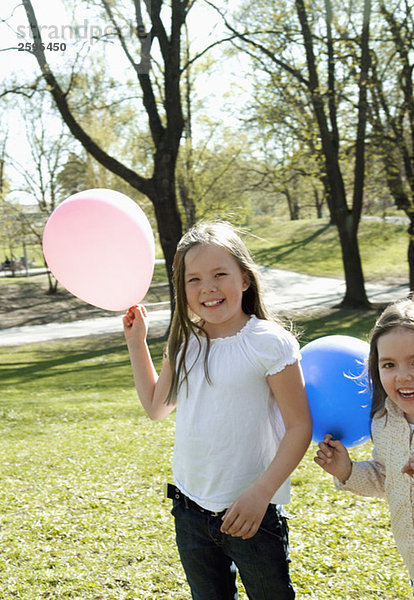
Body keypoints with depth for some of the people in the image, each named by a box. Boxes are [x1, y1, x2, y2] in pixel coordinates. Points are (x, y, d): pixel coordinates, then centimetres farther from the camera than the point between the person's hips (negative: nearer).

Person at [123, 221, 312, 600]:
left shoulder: (269, 343, -14)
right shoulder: (185, 344, 3)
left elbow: (299, 426, -13)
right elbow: (156, 406, 18)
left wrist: (261, 493, -22)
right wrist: (136, 340, 12)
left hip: (251, 512, -5)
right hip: (191, 509, 5)